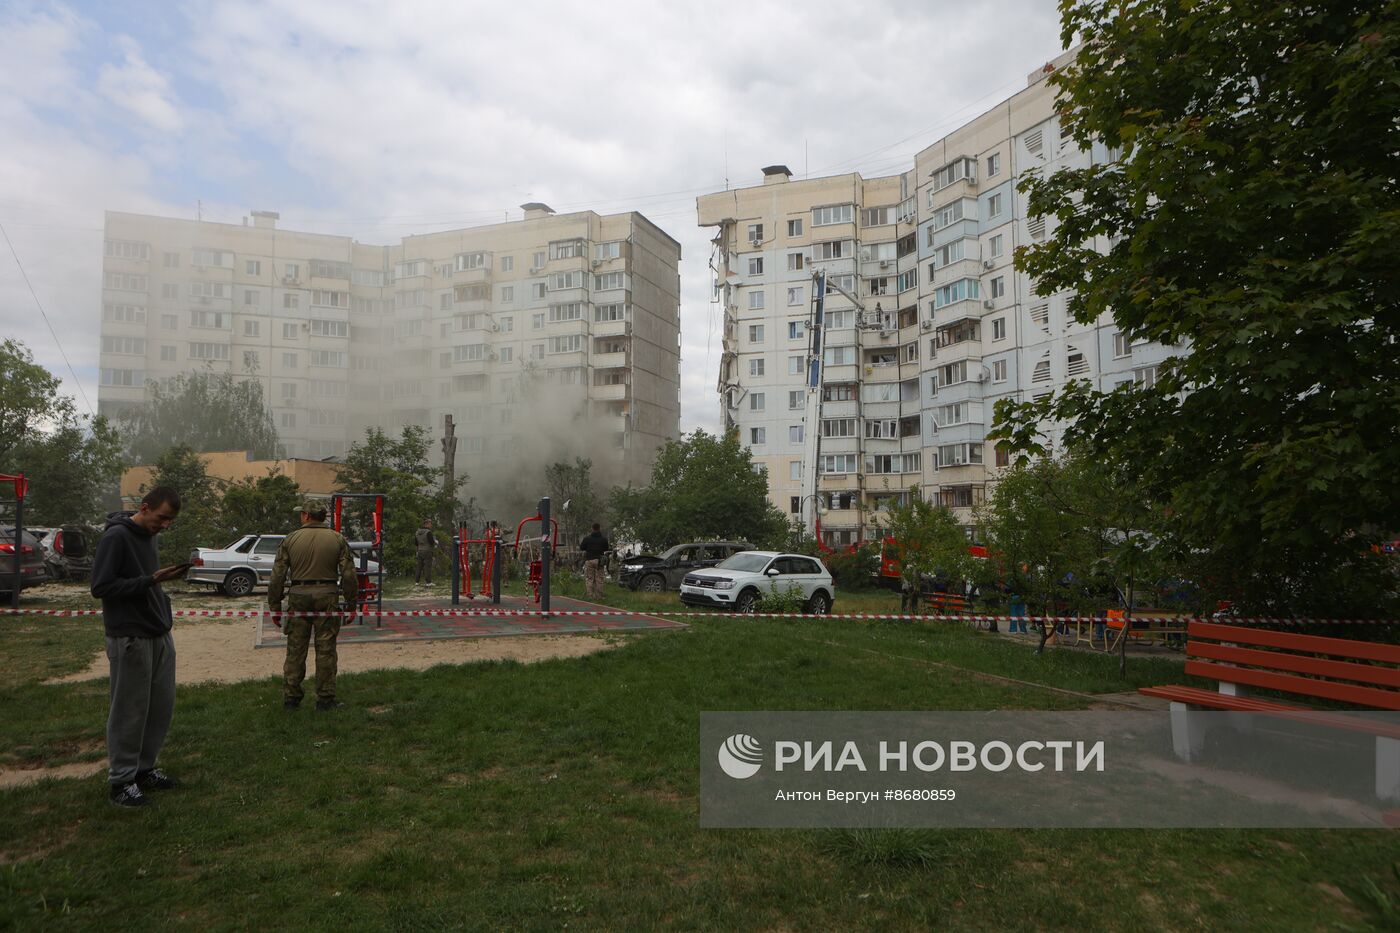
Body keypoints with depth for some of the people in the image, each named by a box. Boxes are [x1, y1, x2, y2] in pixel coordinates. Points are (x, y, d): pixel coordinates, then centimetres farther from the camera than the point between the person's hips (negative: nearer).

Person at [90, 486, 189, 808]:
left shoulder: (149, 536, 13)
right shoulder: (116, 536, -13)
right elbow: (101, 587, -18)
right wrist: (151, 580, -23)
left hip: (160, 636, 8)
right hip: (130, 639, -8)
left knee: (162, 707, 12)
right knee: (129, 711, 1)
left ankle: (144, 768, 25)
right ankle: (121, 780, 13)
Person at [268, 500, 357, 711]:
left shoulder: (290, 539, 3)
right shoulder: (337, 540, 1)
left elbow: (277, 576, 2)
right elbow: (349, 575, -2)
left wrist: (274, 605, 10)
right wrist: (351, 603, 6)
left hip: (298, 598, 1)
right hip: (326, 597, -1)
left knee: (295, 650, 9)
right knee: (326, 650, 4)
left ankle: (290, 698, 14)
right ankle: (325, 699, 7)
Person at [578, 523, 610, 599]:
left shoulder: (587, 539, -3)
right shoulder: (603, 539, -1)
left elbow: (581, 548, 6)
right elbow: (606, 549, 10)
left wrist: (580, 543, 27)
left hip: (589, 560, -1)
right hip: (599, 560, 1)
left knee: (589, 579, 3)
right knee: (599, 579, 5)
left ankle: (590, 596, -1)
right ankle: (599, 596, 5)